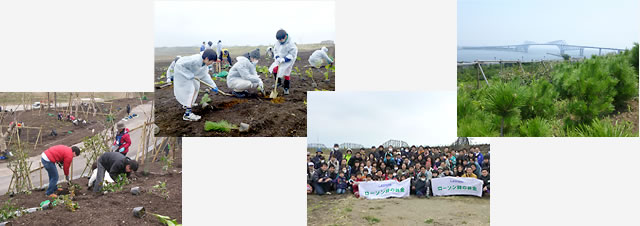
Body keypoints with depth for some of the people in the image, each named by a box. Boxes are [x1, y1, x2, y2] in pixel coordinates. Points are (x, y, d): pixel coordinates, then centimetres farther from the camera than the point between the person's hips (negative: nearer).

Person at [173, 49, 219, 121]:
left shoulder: (204, 64, -7)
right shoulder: (195, 60, -36)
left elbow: (205, 75, 3)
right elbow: (179, 64, -36)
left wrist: (213, 85, -1)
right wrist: (189, 75, -34)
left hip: (189, 74, 10)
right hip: (182, 73, -10)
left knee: (196, 86, 23)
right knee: (190, 90, -17)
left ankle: (186, 104, 43)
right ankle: (187, 114, -20)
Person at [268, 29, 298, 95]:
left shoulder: (290, 44, -23)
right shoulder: (277, 43, -5)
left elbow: (292, 54, -21)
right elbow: (275, 50, 8)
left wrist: (285, 59, -29)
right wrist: (277, 57, -11)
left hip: (288, 61, -5)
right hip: (280, 60, 5)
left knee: (287, 74, -1)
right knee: (275, 69, -12)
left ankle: (286, 88, 17)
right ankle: (278, 82, 12)